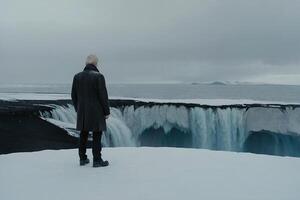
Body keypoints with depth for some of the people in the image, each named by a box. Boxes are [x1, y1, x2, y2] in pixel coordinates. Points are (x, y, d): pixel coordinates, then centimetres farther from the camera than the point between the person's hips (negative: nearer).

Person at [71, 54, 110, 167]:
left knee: (83, 135, 12)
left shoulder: (77, 76, 3)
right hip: (96, 111, -5)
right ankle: (97, 160, 5)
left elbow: (74, 95, 8)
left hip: (82, 112, 5)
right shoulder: (98, 76, -12)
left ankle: (82, 158, 19)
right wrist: (107, 112, -4)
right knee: (97, 135, 1)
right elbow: (103, 96, -13)